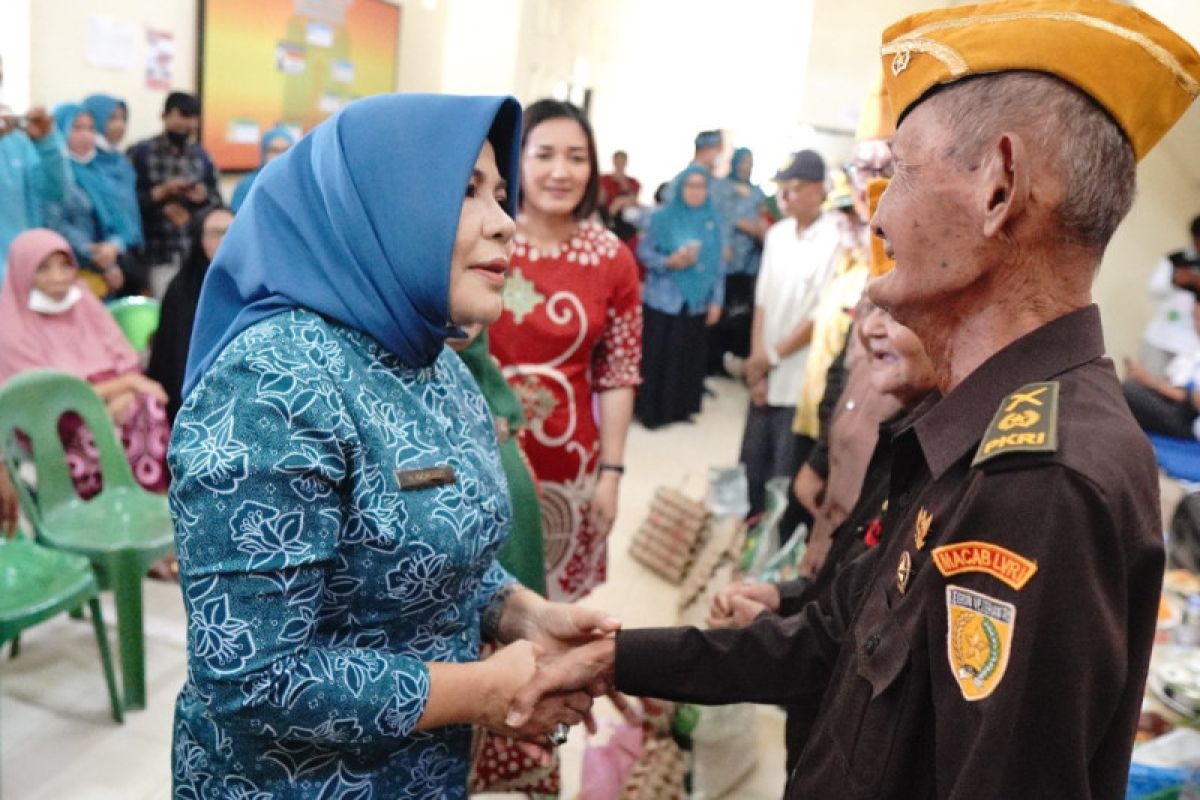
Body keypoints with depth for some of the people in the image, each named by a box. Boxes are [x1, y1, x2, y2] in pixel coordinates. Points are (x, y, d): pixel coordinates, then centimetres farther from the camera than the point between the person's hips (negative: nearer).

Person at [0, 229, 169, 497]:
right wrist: (125, 383, -17)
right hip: (54, 430, -4)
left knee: (149, 404, -24)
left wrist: (125, 392, -18)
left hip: (112, 401, 4)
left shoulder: (84, 303, 8)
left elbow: (127, 361, 5)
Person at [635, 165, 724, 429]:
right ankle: (651, 410, 10)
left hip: (697, 301, 3)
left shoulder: (712, 221, 4)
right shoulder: (663, 216, -4)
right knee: (658, 355, -1)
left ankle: (681, 407, 20)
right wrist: (669, 262, -19)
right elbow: (644, 251, -2)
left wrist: (716, 300, 3)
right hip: (663, 299, -3)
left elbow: (717, 264, 6)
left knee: (691, 356, 7)